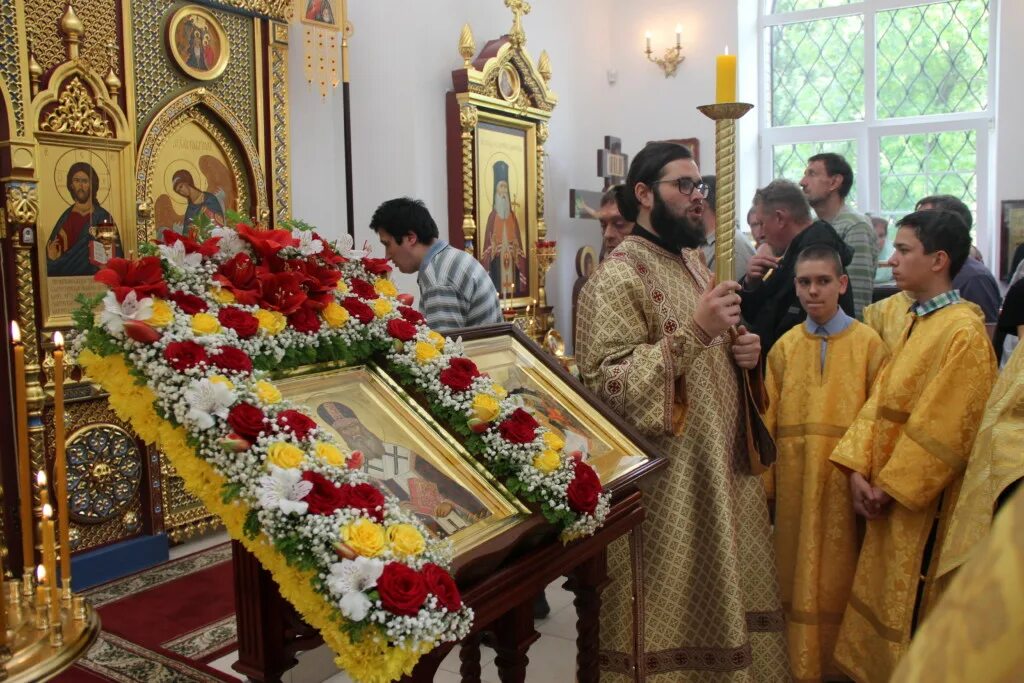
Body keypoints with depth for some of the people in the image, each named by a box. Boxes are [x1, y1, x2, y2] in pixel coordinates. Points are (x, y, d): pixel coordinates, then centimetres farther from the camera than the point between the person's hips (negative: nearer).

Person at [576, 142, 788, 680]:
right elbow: (606, 380, -23)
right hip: (666, 477, -8)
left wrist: (742, 351, 2)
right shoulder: (618, 275, -14)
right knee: (672, 612, 4)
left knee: (718, 600, 18)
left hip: (719, 465, 9)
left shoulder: (693, 262, 13)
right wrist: (693, 330, -27)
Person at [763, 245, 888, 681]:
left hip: (844, 480, -2)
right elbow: (769, 419, 4)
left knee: (838, 573, 8)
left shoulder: (868, 343, -3)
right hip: (794, 481, 2)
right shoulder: (785, 347, 5)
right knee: (797, 572, 11)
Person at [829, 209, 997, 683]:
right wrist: (858, 468, -4)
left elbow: (940, 431, -20)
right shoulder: (913, 323, 9)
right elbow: (879, 402, 5)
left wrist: (890, 485, -14)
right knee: (881, 599, 18)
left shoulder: (964, 333, -17)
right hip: (889, 495, 8)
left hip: (923, 502, -8)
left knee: (910, 609, 5)